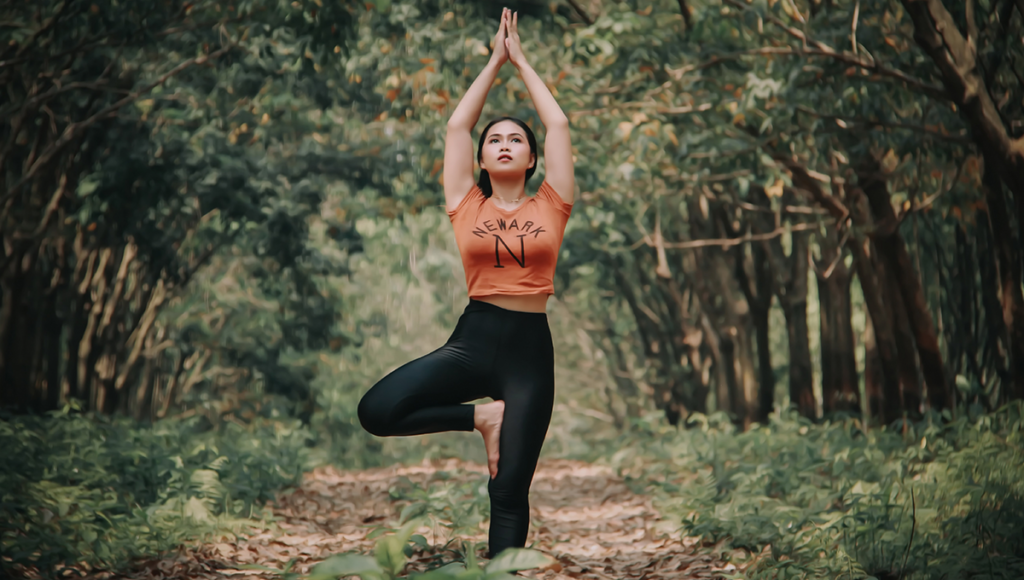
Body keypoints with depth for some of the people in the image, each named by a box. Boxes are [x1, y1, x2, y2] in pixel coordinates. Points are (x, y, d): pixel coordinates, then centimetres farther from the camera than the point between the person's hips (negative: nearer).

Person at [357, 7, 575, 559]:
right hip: (472, 339, 1)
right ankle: (481, 417, -1)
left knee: (509, 492, -3)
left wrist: (522, 60, 18)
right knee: (376, 410, -21)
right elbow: (456, 125, 11)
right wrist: (494, 61, 19)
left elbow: (558, 125, 9)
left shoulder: (549, 207, 8)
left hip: (530, 348, -1)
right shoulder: (467, 206, 8)